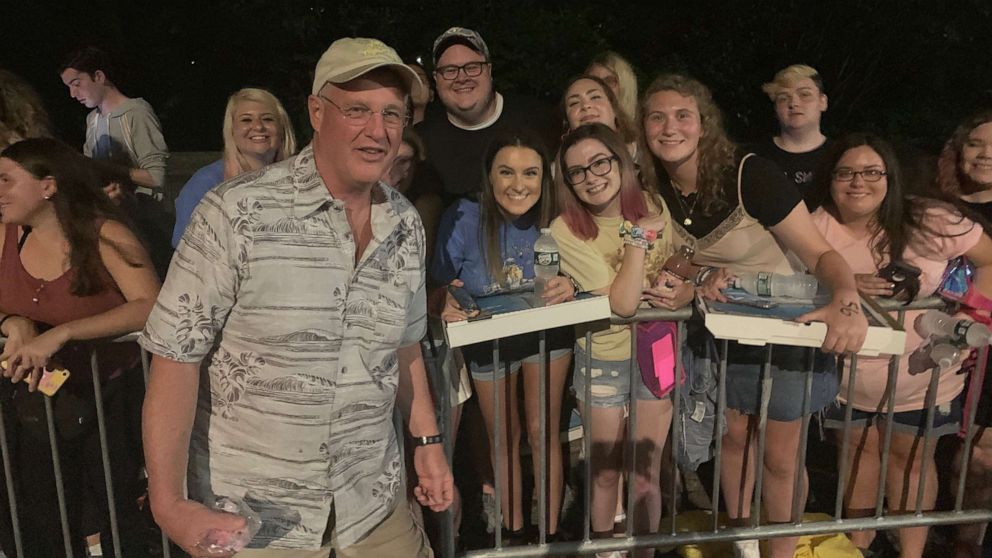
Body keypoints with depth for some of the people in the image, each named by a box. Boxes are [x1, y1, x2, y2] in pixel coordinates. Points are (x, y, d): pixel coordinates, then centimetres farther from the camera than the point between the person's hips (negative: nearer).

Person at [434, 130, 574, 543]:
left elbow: (570, 278, -8)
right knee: (503, 438, 18)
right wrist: (448, 306, -37)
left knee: (543, 433, 6)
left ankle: (551, 532, 27)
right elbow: (443, 286, -15)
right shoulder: (462, 219, -25)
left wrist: (568, 288, -31)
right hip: (488, 341, 1)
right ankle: (513, 531, 39)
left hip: (547, 333, 0)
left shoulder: (551, 220, -21)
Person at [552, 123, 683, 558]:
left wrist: (681, 293, -19)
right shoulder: (567, 230, -20)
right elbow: (623, 302, -25)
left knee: (647, 473, 12)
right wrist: (638, 234, -24)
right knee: (606, 472, 14)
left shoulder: (654, 208, -7)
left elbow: (685, 273, 4)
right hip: (603, 360, -2)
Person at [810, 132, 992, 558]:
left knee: (912, 458, 15)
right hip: (848, 377, 1)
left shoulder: (927, 222, -15)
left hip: (919, 376, -1)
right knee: (859, 449, 18)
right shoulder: (817, 226, -11)